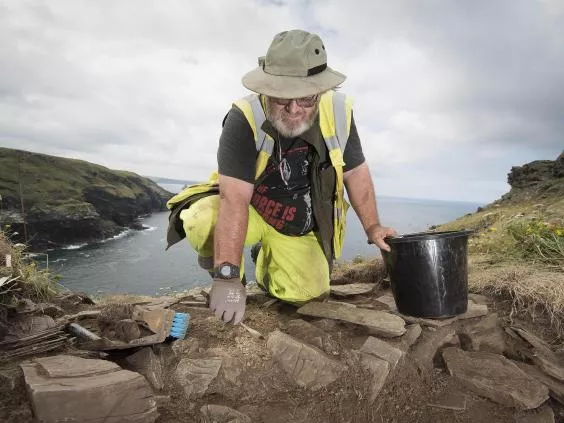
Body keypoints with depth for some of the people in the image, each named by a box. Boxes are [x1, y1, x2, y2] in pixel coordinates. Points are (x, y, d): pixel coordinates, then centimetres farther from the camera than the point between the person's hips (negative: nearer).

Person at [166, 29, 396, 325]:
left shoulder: (339, 113, -16)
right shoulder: (245, 119, -28)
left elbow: (356, 172, -2)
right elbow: (234, 200, -36)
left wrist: (372, 227, -5)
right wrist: (228, 278, -40)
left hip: (300, 227, 4)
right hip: (250, 212, -3)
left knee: (303, 294, -9)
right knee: (202, 221, -33)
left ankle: (266, 268, 27)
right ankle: (222, 269, 4)